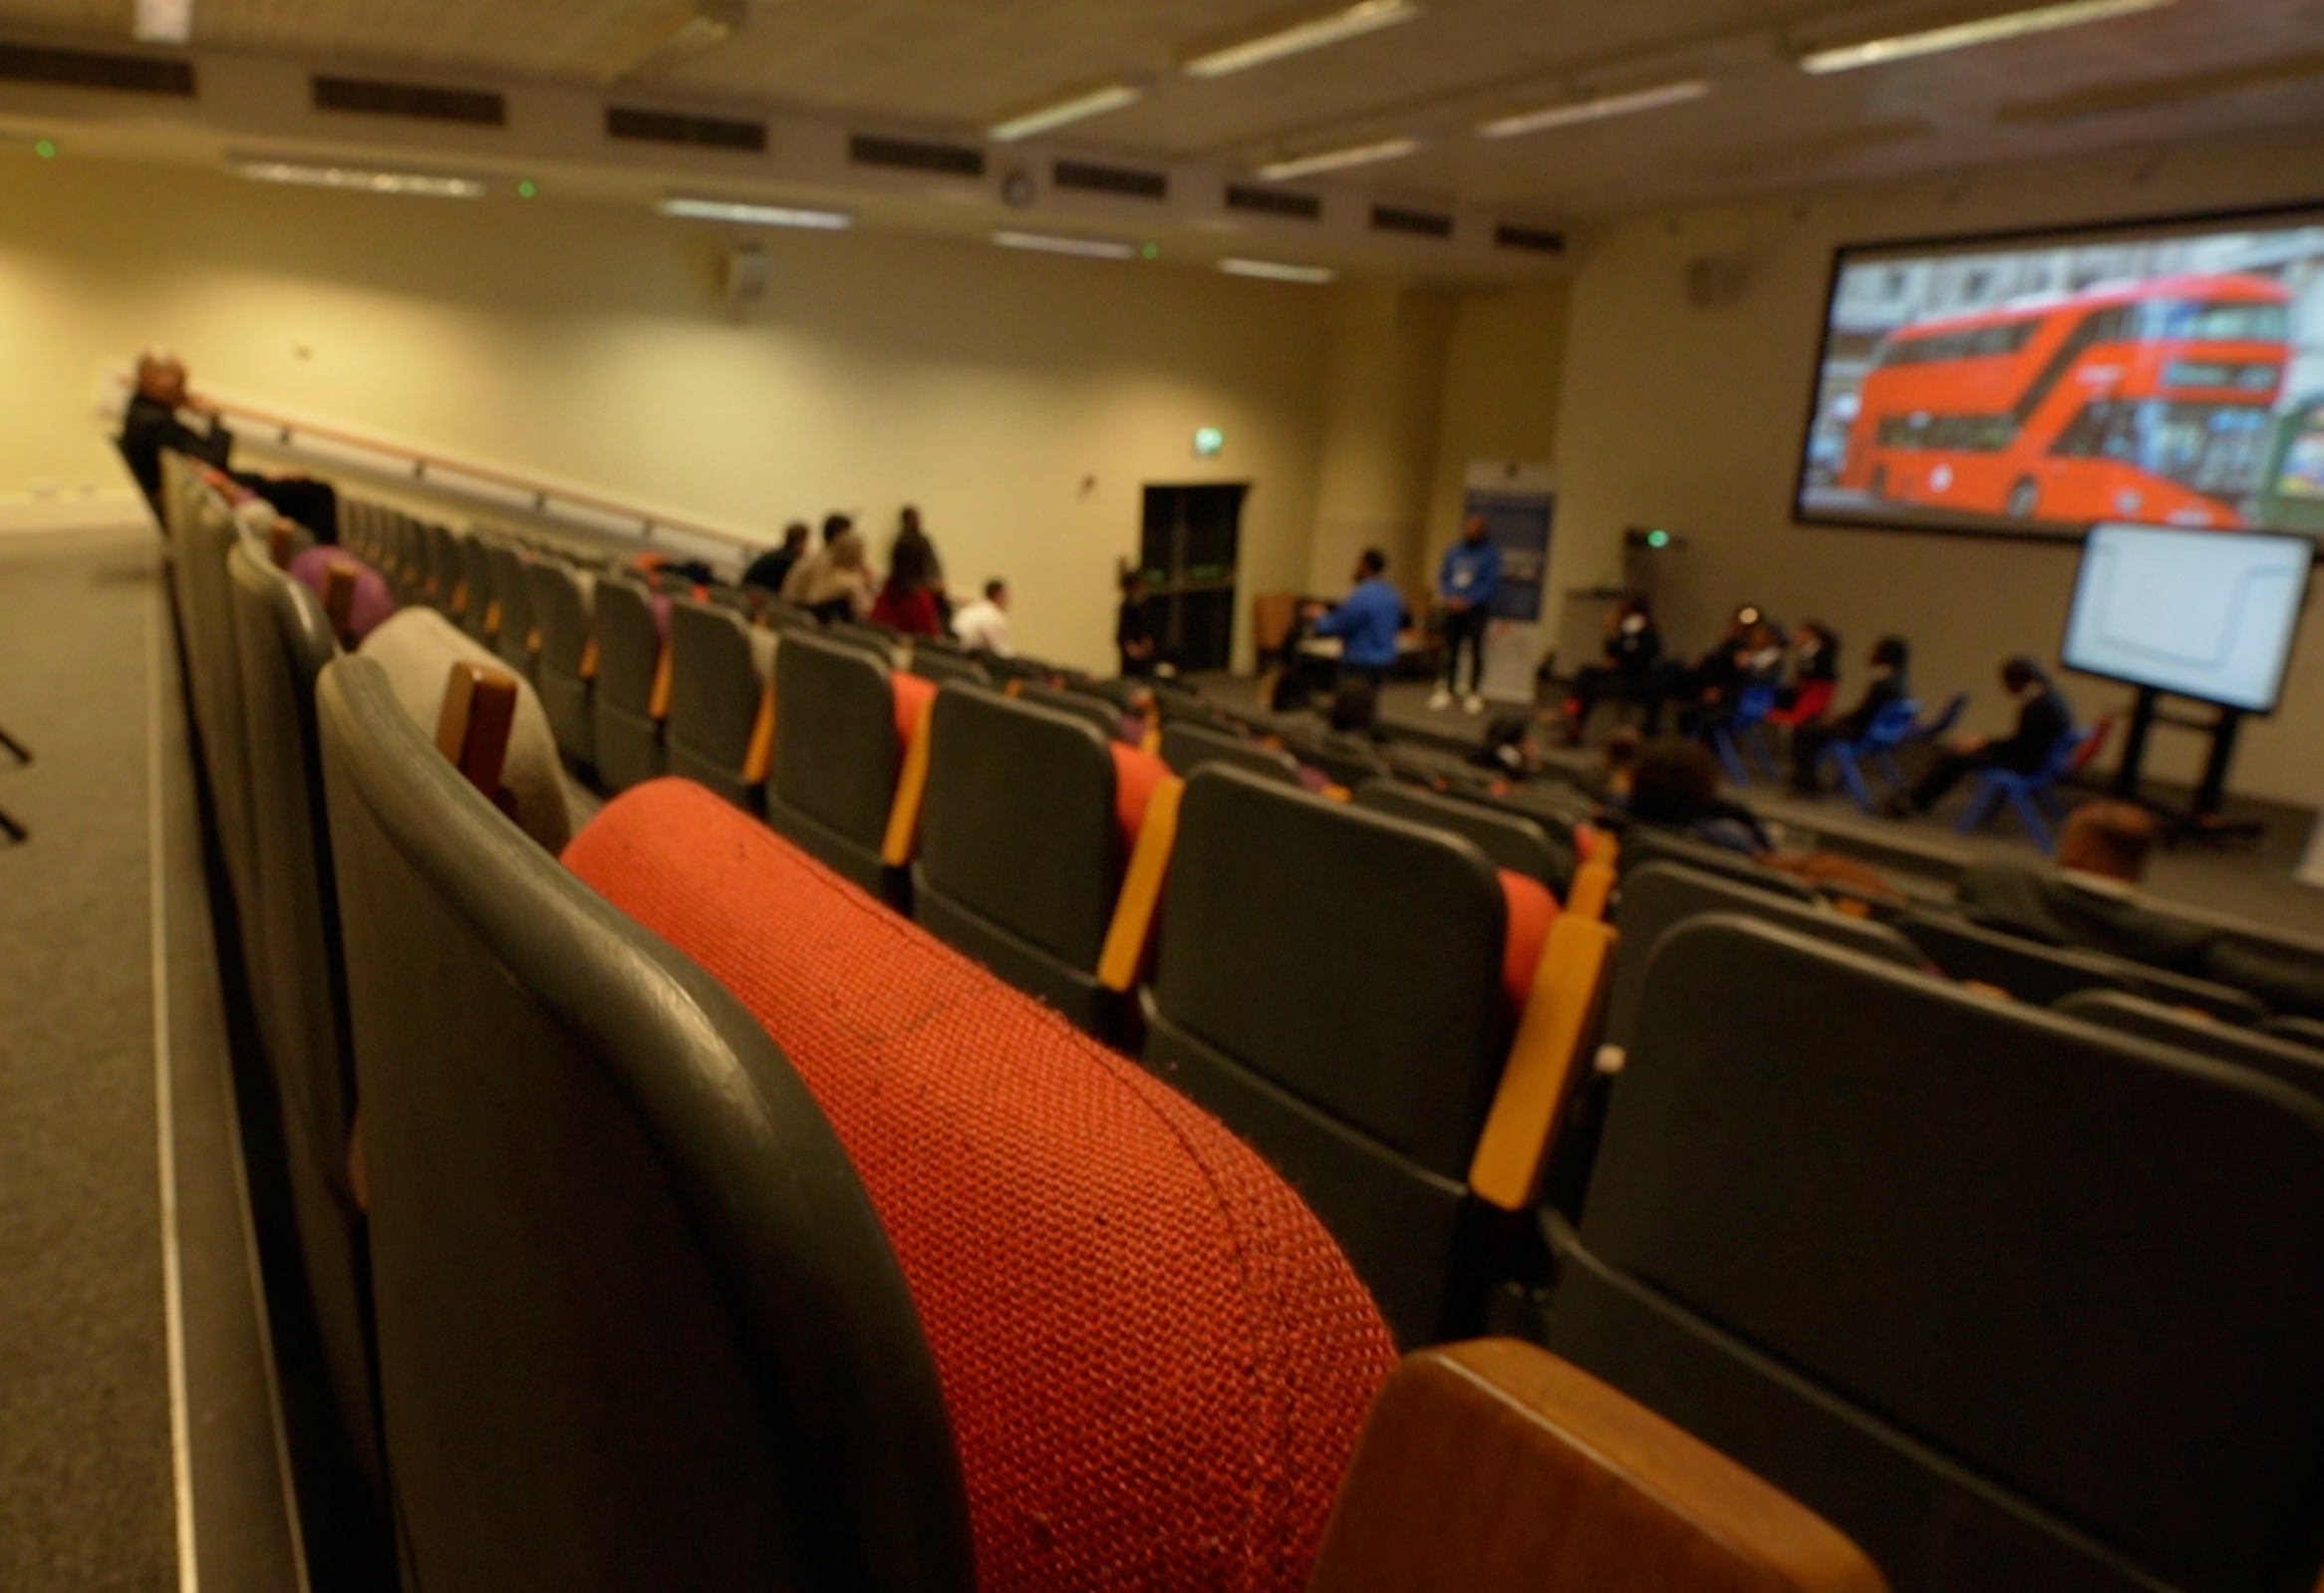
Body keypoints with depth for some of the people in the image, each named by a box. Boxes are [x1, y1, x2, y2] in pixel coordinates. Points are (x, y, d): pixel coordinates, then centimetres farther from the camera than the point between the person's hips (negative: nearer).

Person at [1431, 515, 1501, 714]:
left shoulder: (1490, 553, -4)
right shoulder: (1453, 551, 10)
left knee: (1475, 651, -2)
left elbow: (1491, 583, -10)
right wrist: (1448, 597, -7)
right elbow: (1442, 576, 11)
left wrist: (1468, 601, -16)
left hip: (1476, 610, -4)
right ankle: (1447, 691, 15)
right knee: (1451, 651, 7)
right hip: (1453, 608, 4)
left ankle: (1475, 695, 5)